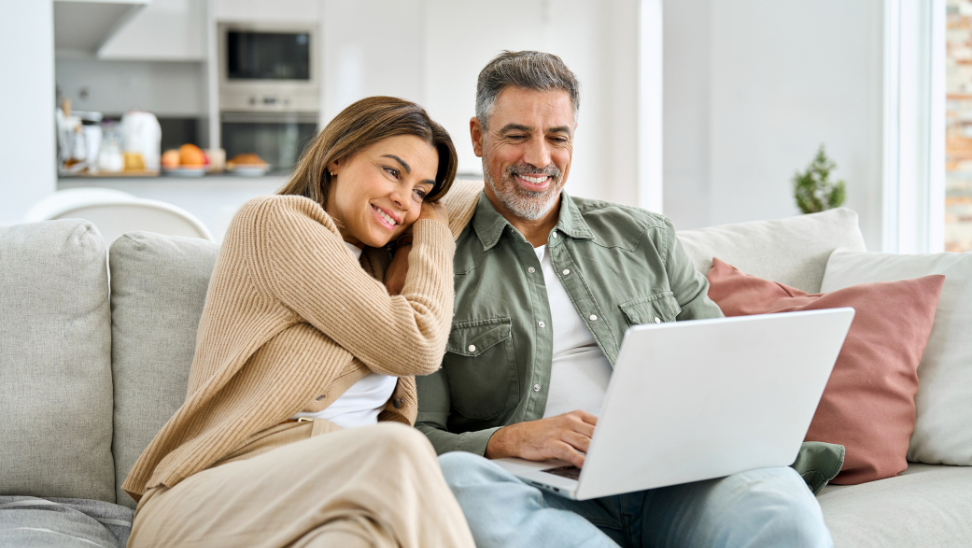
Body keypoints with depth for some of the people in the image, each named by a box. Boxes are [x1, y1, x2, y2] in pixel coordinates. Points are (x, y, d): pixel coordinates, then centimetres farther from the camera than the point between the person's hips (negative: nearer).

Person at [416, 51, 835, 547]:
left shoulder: (645, 237, 21)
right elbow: (416, 437, 2)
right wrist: (509, 442, -18)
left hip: (669, 480, 0)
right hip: (547, 494, 1)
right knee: (455, 477, -37)